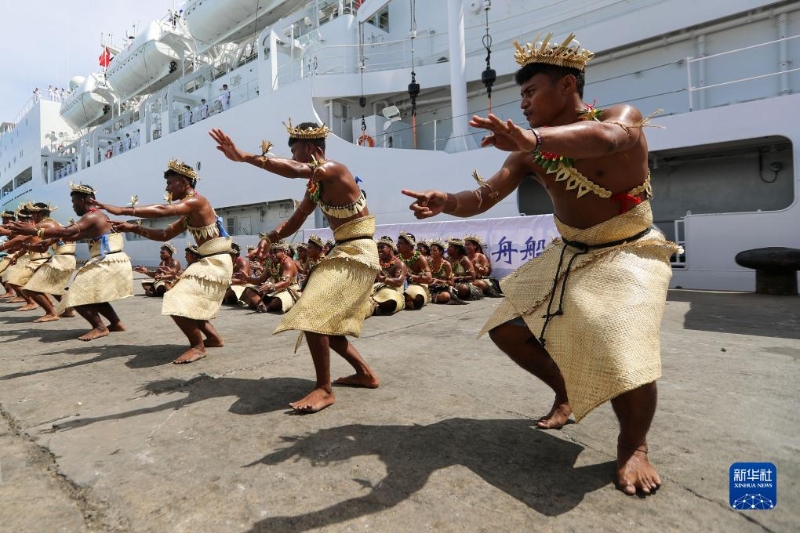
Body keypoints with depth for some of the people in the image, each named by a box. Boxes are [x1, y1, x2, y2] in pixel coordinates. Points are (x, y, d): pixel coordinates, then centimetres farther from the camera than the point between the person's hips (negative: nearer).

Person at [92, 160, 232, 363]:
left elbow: (163, 210, -28)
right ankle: (213, 338, 27)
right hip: (208, 262, 10)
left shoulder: (196, 201, -12)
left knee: (179, 303, -16)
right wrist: (132, 228, 11)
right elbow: (165, 234, 20)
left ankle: (198, 346, -2)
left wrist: (123, 210, -28)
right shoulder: (188, 213, 18)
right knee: (186, 303, 20)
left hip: (215, 263, -10)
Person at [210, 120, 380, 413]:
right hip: (344, 253, 10)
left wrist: (244, 157, -40)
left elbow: (296, 170, -35)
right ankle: (365, 373, 23)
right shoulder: (316, 183, 13)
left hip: (357, 254, -10)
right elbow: (296, 219, 14)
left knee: (312, 314, -20)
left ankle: (324, 389, -10)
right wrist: (272, 237, -4)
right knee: (325, 320, 13)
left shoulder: (332, 170, -15)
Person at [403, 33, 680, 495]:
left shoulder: (624, 116, -16)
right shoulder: (531, 155, -2)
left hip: (628, 254, -5)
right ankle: (567, 393, 27)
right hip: (570, 255, 6)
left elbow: (606, 137, -42)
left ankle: (634, 445, -1)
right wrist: (447, 202, -33)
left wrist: (533, 138, -61)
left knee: (624, 349, -30)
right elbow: (485, 197, -11)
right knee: (507, 329, 3)